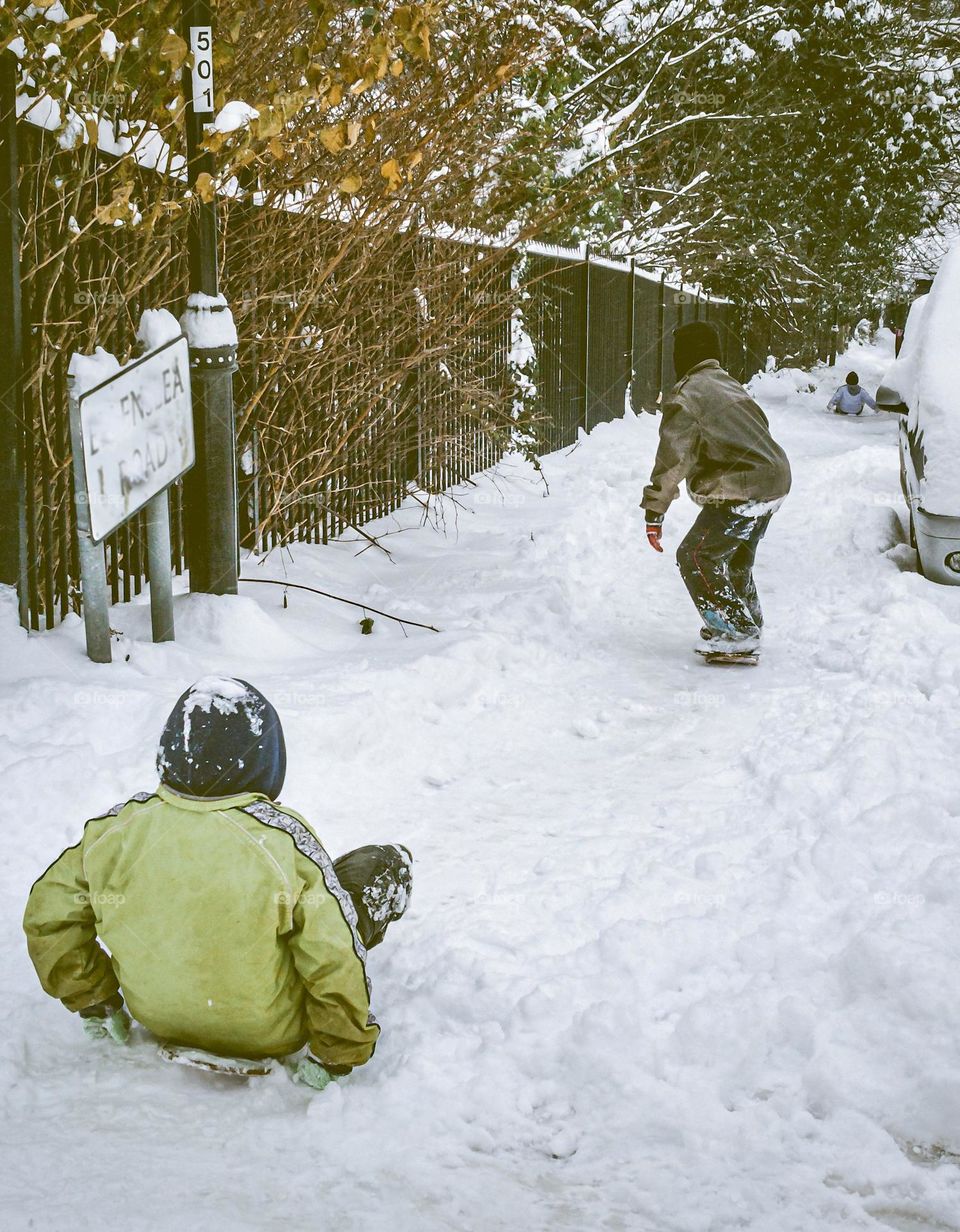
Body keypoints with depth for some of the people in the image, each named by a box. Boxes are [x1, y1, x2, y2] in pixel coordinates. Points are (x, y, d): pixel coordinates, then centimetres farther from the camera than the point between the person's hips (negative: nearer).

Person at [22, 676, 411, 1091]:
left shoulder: (115, 829, -16)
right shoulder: (283, 840, -28)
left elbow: (48, 918, -5)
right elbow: (334, 964, -24)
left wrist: (94, 1001, 10)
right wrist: (337, 1056, -8)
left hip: (159, 1019, 5)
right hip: (269, 1034, -4)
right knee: (387, 865, 11)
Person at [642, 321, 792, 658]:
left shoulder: (685, 395, -9)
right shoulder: (731, 386, 20)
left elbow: (673, 458, -13)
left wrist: (654, 512, -9)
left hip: (741, 493, -9)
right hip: (776, 481, 9)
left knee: (696, 557, -3)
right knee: (736, 558, 25)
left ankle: (737, 634, -6)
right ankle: (747, 626, 36)